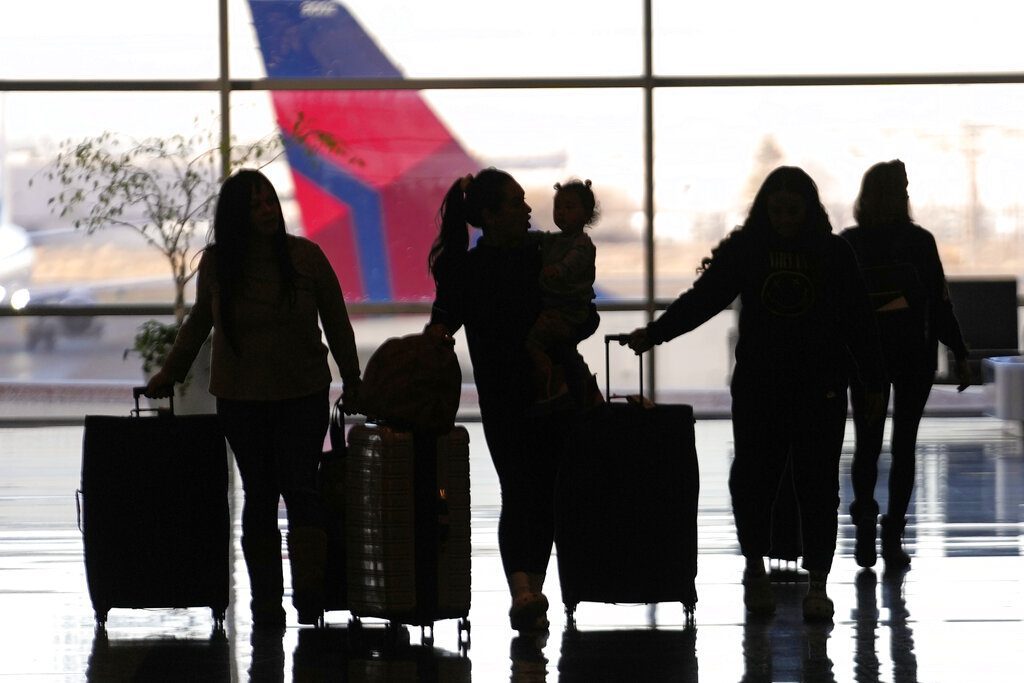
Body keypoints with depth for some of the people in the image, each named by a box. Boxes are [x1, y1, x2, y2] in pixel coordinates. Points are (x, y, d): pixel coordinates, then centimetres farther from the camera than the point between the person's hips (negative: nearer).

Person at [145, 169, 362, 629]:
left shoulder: (305, 256, -6)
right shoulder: (216, 263, -2)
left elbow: (336, 323, 3)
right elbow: (198, 321, 14)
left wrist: (352, 382, 6)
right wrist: (169, 374, 18)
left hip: (303, 396, -2)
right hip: (241, 399, 2)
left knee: (299, 488, -12)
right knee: (259, 495, 6)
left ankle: (309, 601, -16)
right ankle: (266, 604, 10)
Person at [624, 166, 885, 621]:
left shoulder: (834, 254, 3)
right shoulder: (744, 251, 4)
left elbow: (858, 323, 6)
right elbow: (702, 298, 0)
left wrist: (874, 382, 5)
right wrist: (655, 332, -11)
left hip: (820, 388, 0)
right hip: (758, 387, 1)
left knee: (818, 485, -1)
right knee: (752, 480, 0)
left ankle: (817, 582, 7)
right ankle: (755, 570, 20)